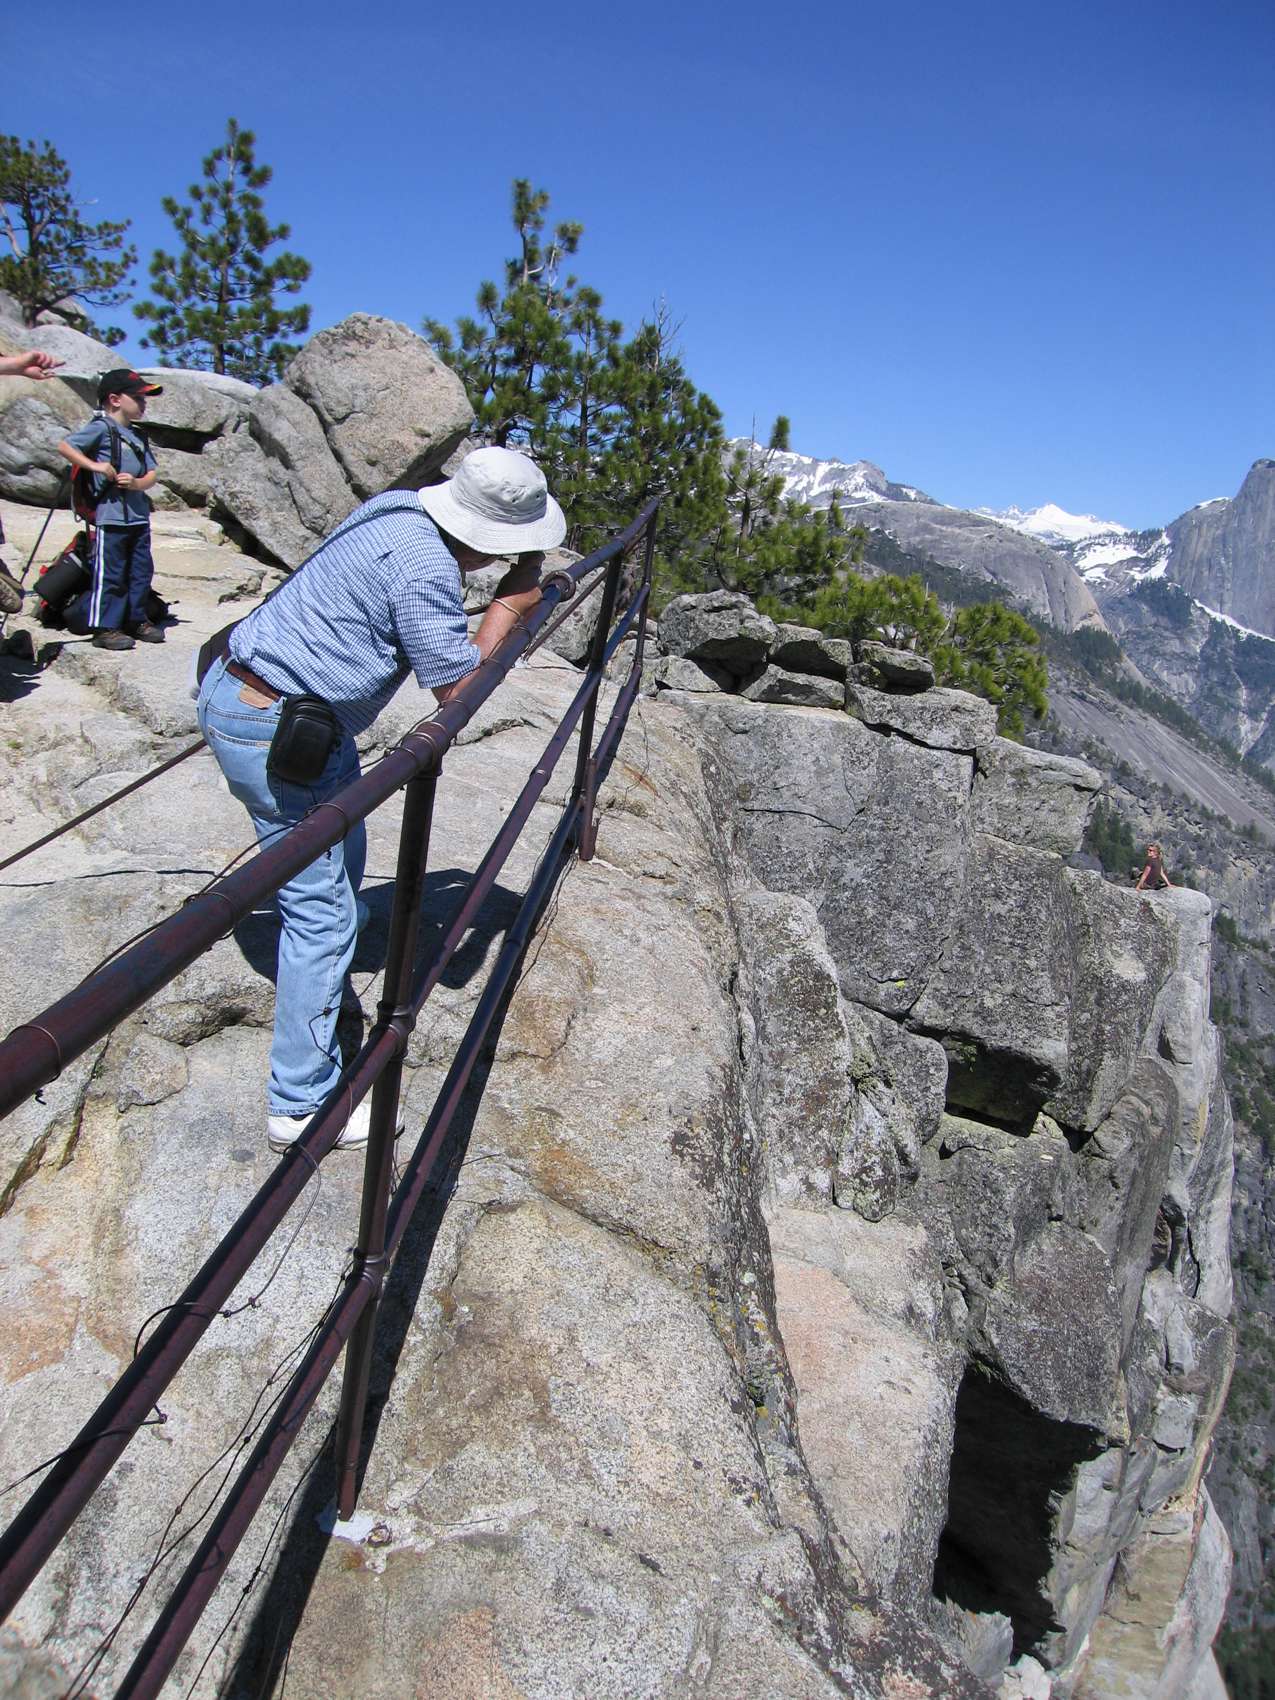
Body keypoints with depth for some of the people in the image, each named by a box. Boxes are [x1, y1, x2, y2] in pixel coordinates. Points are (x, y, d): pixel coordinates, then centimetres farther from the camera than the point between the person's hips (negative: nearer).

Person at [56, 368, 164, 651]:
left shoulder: (138, 436, 16)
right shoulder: (101, 427, -4)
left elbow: (152, 474, 10)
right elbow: (64, 447, -10)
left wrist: (137, 483, -10)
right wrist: (95, 466, -18)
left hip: (139, 516, 7)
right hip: (111, 515, -7)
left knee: (141, 571, 13)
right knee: (110, 574, -3)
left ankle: (136, 620, 25)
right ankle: (105, 627, 3)